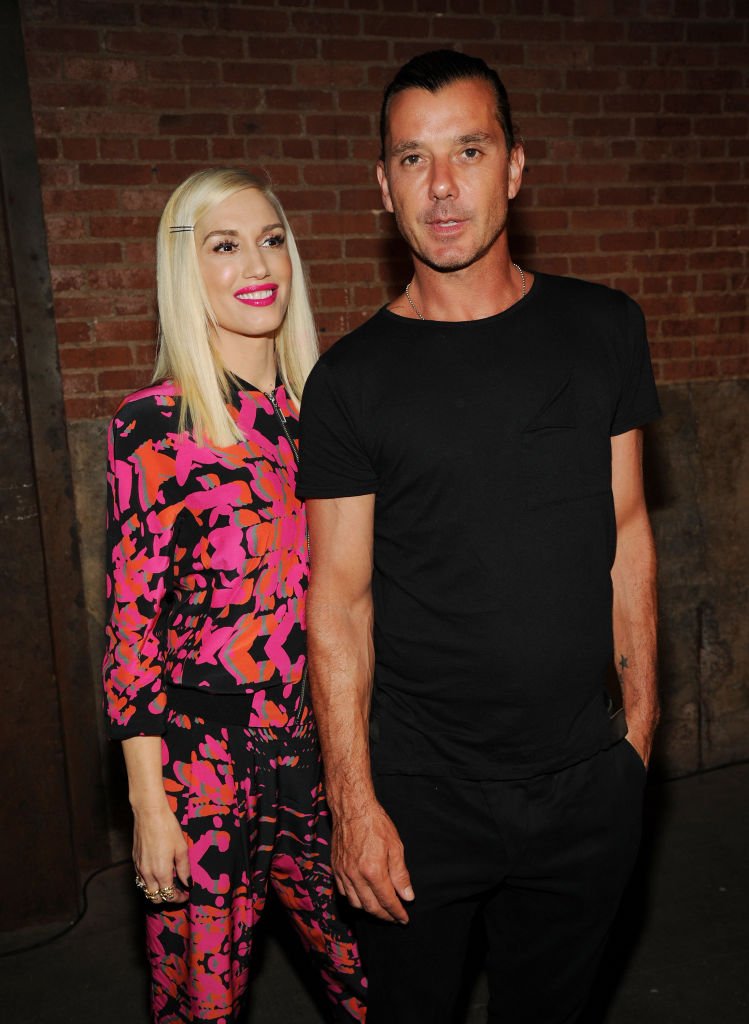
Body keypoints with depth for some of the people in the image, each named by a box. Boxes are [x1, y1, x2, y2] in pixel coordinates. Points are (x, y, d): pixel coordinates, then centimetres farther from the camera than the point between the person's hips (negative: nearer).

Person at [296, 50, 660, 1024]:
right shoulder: (351, 380, -8)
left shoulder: (603, 330, 0)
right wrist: (354, 801, -10)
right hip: (422, 793, -2)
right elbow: (339, 600, -8)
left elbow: (626, 531, 5)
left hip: (588, 781, 3)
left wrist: (642, 718, 4)